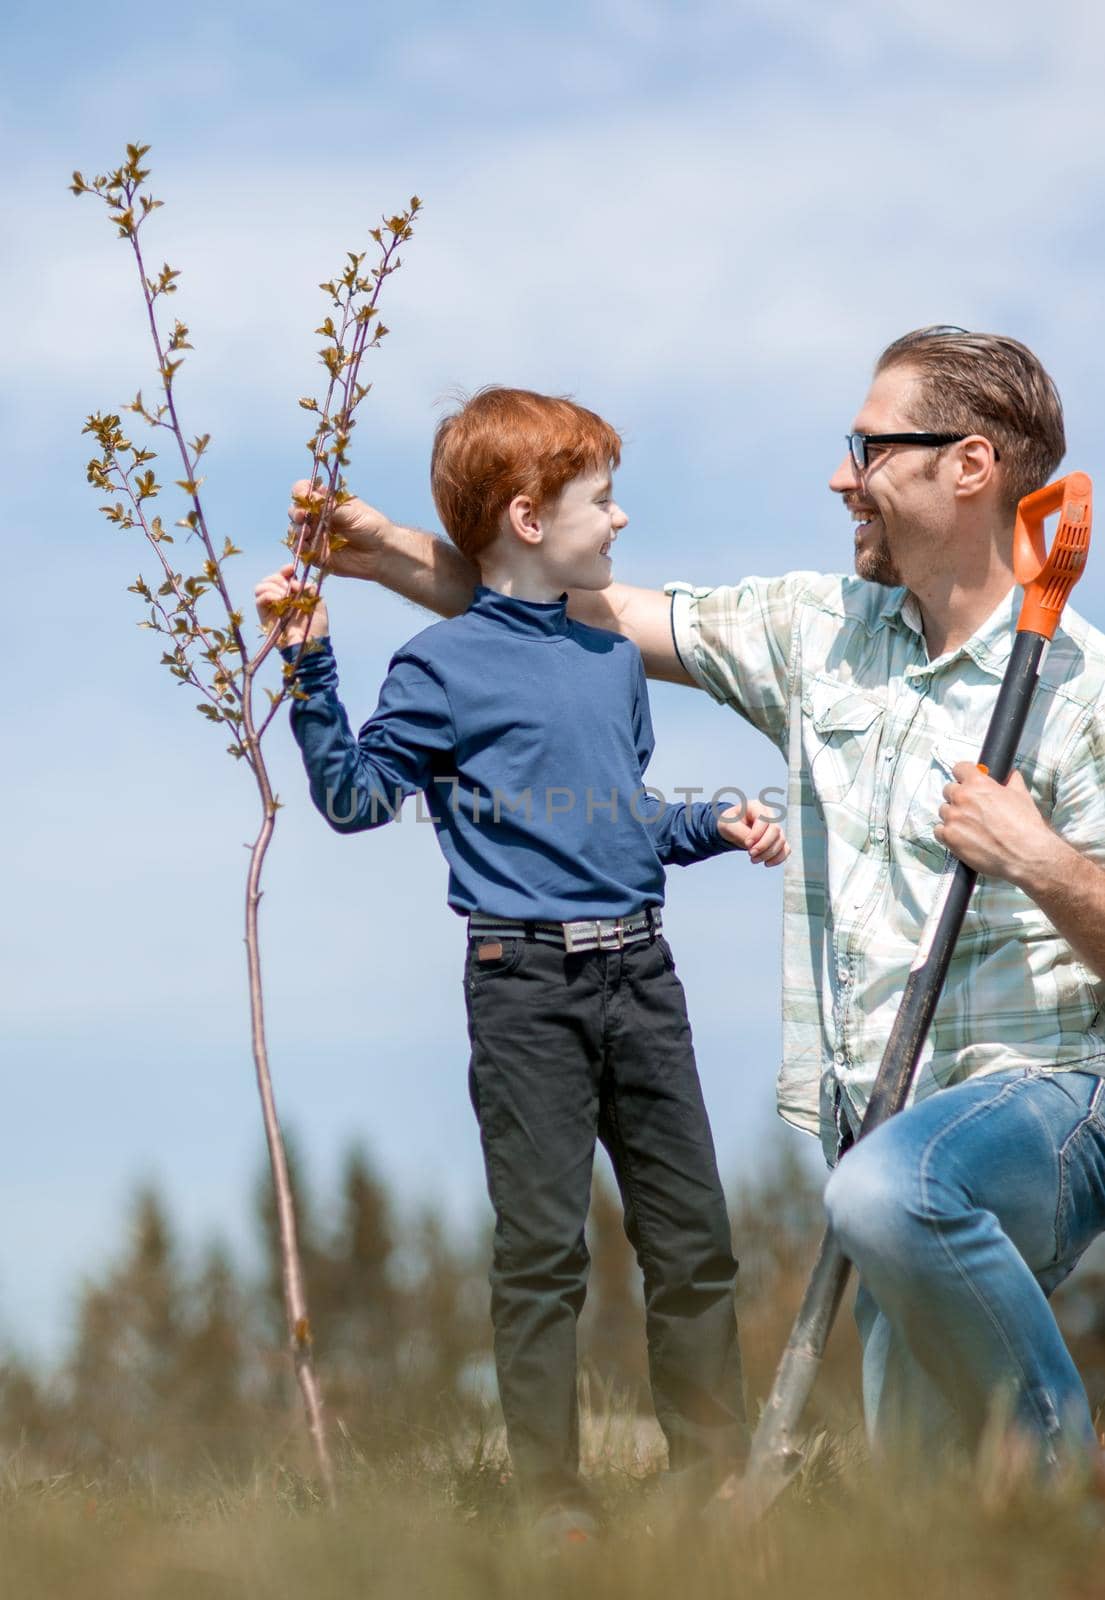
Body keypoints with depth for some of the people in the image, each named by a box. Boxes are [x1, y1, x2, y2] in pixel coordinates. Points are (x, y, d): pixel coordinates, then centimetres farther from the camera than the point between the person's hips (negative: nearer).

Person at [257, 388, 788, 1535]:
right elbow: (354, 795, -5)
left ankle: (715, 1476, 16)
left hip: (639, 971, 6)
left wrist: (716, 827, 10)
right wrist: (309, 667, -14)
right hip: (526, 983, -6)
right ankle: (554, 1506, 4)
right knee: (543, 1254, -2)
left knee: (693, 1240, 7)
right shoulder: (444, 666, -3)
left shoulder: (615, 661, 16)